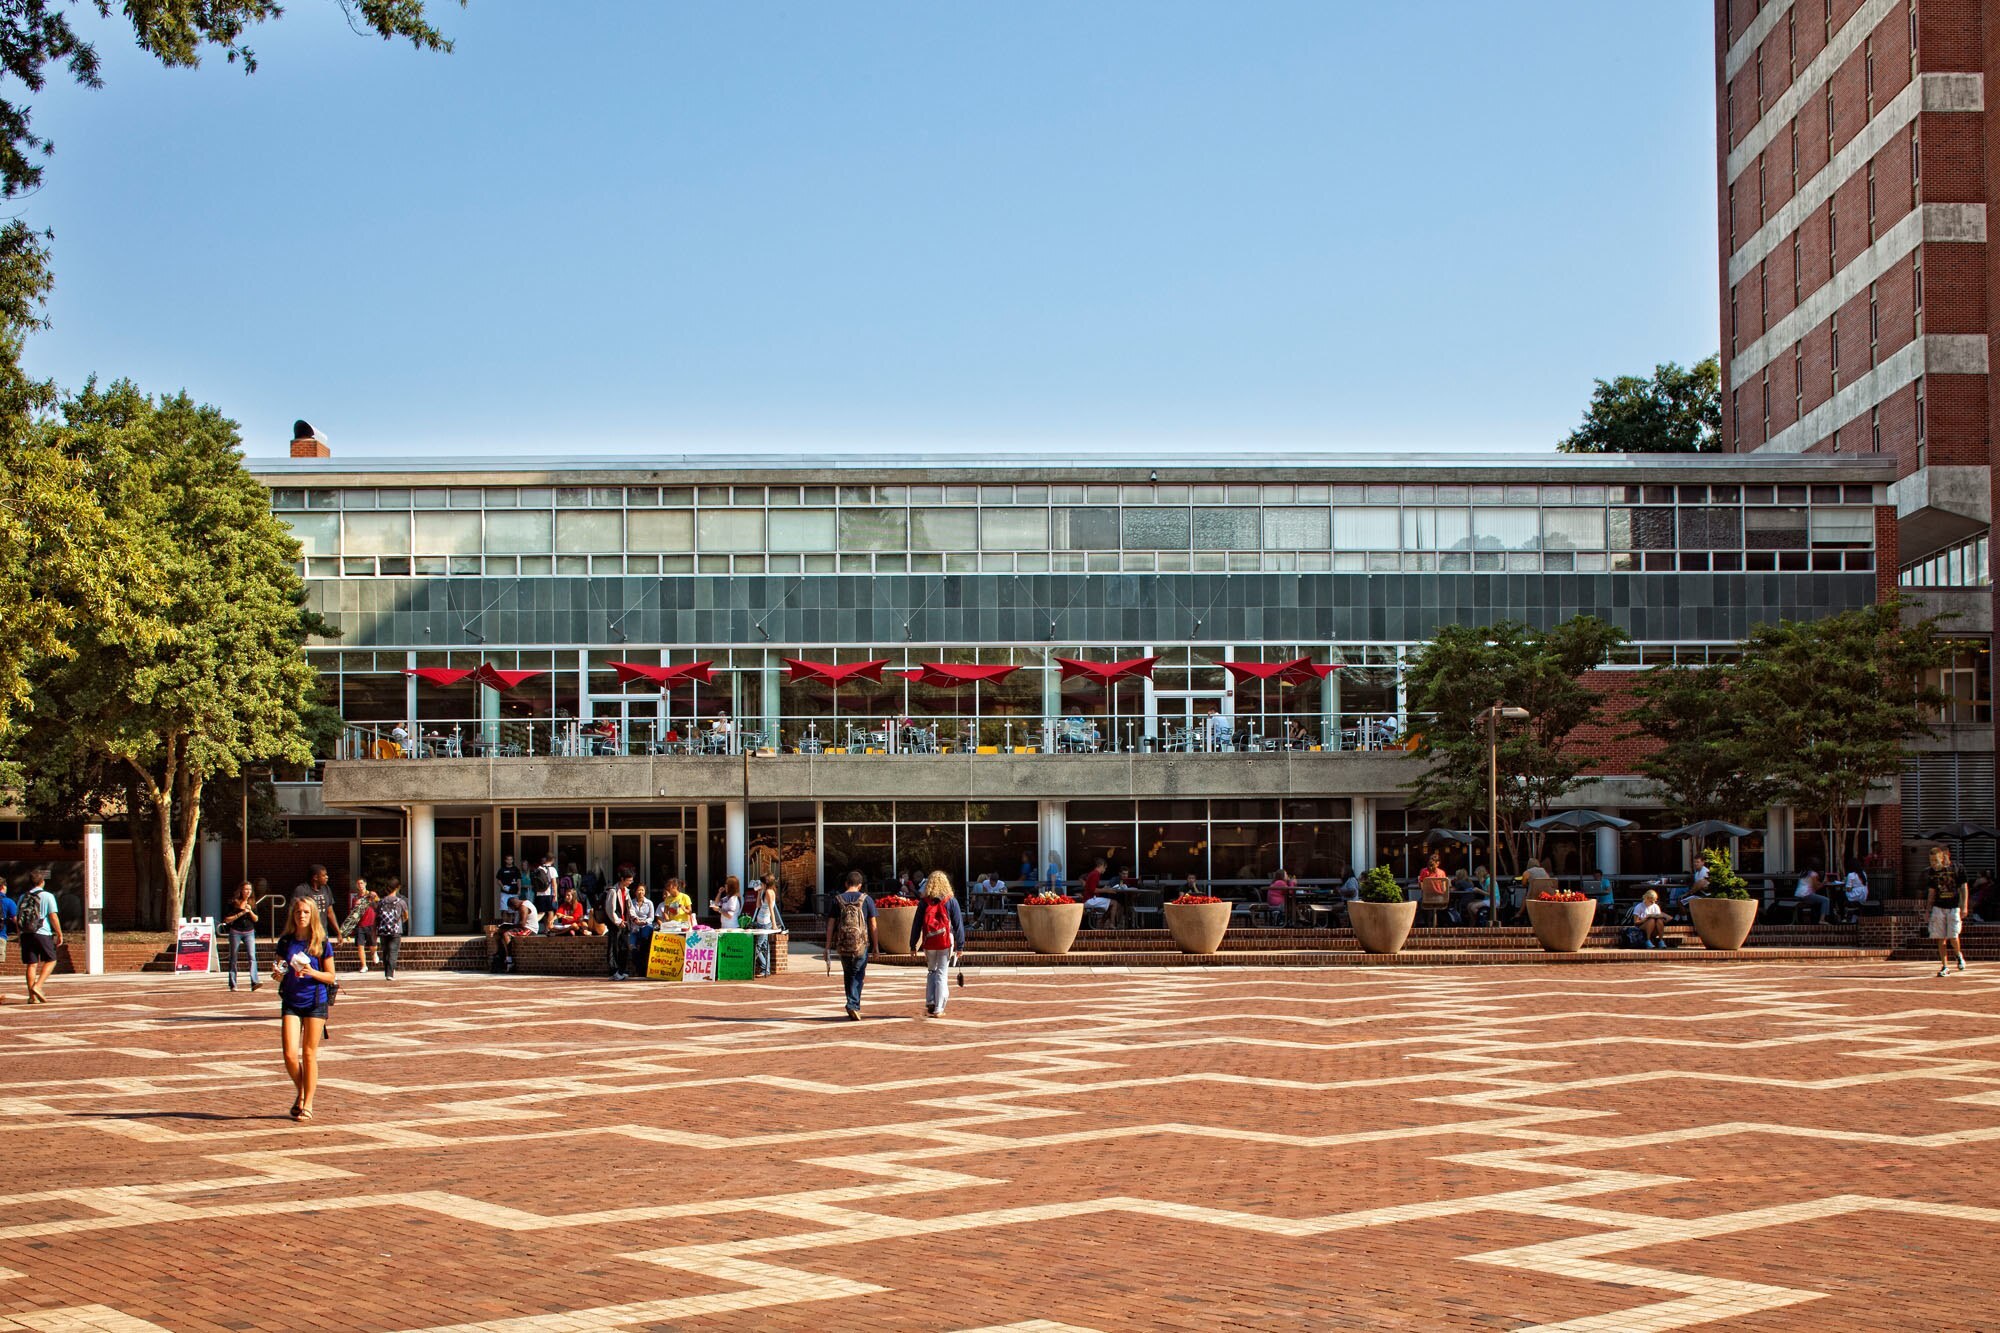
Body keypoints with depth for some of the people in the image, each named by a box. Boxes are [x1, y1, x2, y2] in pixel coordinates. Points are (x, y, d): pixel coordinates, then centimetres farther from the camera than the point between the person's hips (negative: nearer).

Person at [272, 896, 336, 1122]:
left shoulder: (322, 943, -2)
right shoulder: (285, 942, 5)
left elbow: (330, 976, 0)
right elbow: (280, 973, 13)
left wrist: (312, 972, -18)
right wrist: (278, 974, -10)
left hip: (315, 1003, -2)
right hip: (291, 1002, 2)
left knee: (309, 1054, 1)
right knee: (290, 1055, -6)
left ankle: (307, 1103, 12)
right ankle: (300, 1093, 21)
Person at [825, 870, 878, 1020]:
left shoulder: (838, 900, 4)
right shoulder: (866, 899, 1)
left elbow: (831, 924, 2)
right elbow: (872, 924, -1)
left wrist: (828, 946, 5)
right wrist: (874, 945, 6)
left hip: (843, 945, 2)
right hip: (861, 944, -2)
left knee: (847, 975, 15)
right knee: (858, 975, 2)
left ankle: (853, 1007, 19)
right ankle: (853, 1006, -13)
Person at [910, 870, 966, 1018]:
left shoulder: (924, 902, 2)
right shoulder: (951, 901, -1)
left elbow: (916, 924, 3)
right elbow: (958, 924, -1)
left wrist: (913, 944, 9)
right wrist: (960, 945, 3)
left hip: (929, 944, 1)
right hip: (946, 943, -1)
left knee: (931, 972, 18)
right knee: (942, 974, 3)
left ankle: (930, 1004, 7)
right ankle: (938, 1009, 1)